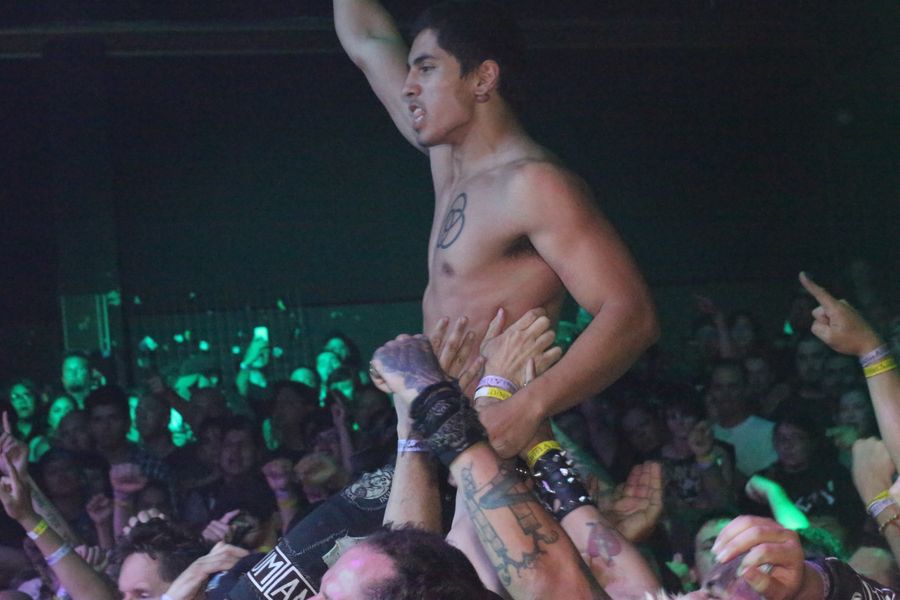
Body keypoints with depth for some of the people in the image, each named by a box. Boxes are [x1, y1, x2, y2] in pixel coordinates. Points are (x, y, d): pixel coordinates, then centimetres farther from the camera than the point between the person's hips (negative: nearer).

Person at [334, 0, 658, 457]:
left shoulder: (533, 184, -13)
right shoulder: (447, 161, 14)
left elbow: (631, 315, -23)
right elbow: (366, 41, 27)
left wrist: (528, 406, -35)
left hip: (499, 442, -9)